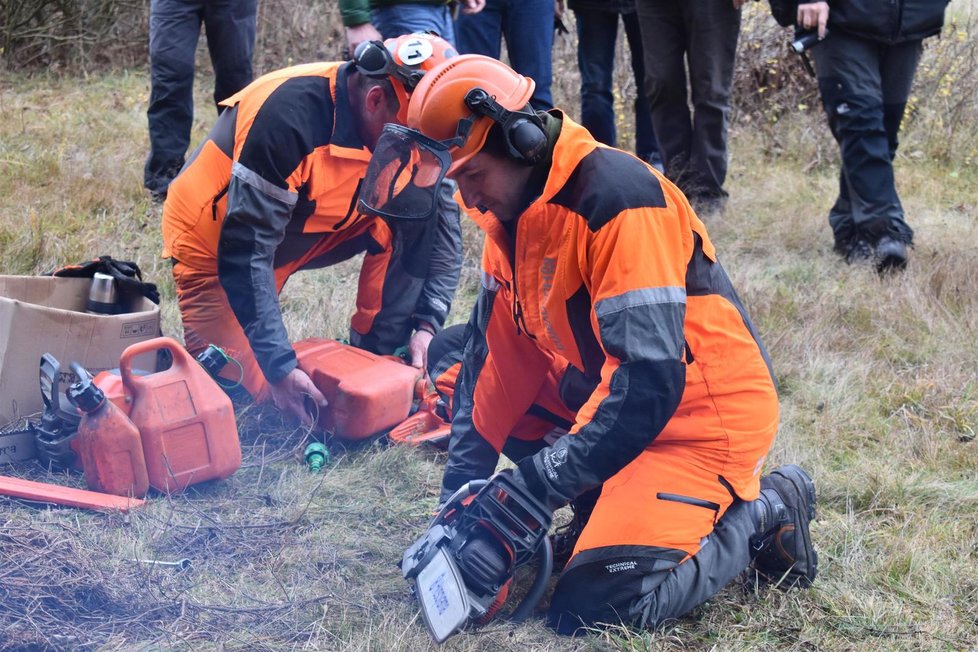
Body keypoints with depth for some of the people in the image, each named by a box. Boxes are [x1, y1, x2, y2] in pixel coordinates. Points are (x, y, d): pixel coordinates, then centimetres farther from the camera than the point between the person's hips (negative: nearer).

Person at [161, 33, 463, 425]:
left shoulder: (400, 127, -16)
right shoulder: (289, 116, -36)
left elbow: (442, 216, -8)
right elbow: (244, 251, -35)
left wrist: (427, 323, -19)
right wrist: (279, 366, -38)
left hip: (302, 229, 6)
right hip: (214, 242, -5)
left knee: (412, 218, -16)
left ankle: (376, 359, -6)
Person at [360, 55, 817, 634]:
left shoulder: (618, 197, -25)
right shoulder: (514, 208, 2)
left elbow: (651, 380, -31)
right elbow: (500, 358, 3)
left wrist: (536, 486, -31)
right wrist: (462, 488, -5)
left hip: (701, 416, -9)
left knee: (595, 606, -22)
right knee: (451, 354, 8)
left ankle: (760, 512, 2)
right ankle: (611, 503, 6)